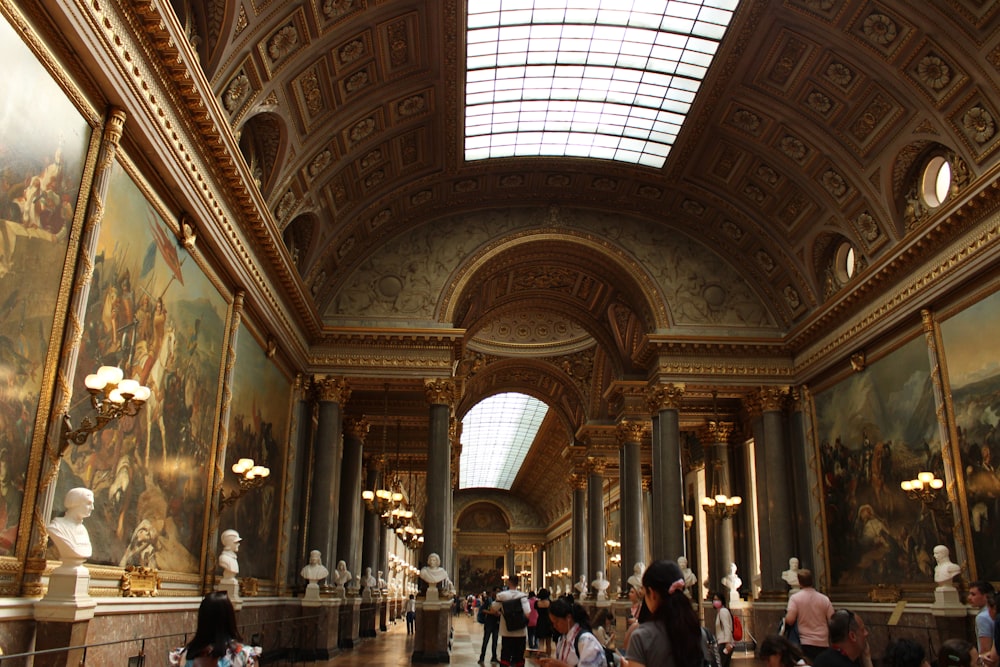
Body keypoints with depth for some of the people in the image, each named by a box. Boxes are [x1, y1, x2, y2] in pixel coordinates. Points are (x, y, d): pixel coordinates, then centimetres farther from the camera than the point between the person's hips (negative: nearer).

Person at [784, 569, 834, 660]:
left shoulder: (795, 598, -6)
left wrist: (785, 618, 5)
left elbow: (790, 620, -16)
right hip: (823, 644, 2)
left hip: (805, 643, -2)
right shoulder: (825, 599, 1)